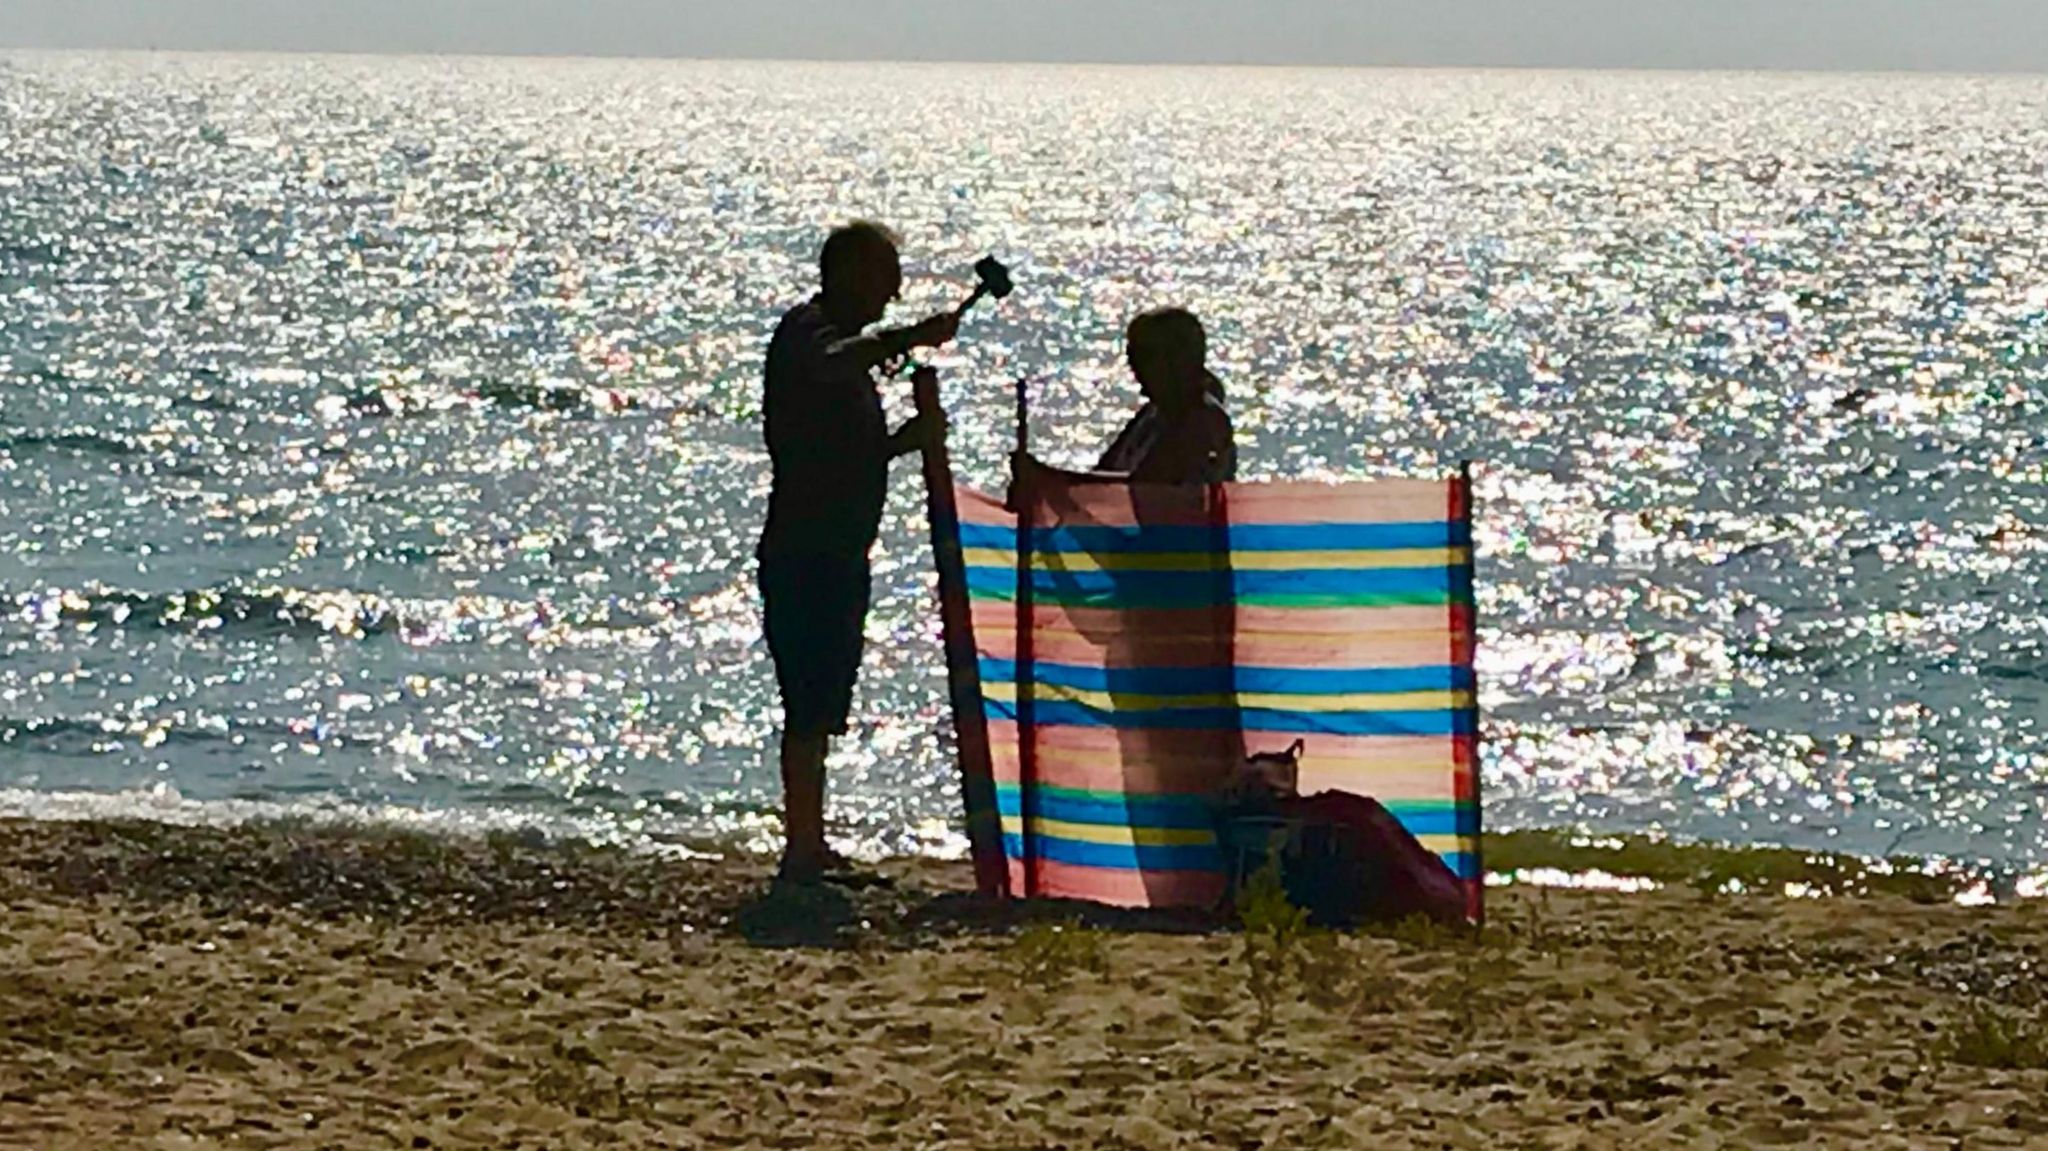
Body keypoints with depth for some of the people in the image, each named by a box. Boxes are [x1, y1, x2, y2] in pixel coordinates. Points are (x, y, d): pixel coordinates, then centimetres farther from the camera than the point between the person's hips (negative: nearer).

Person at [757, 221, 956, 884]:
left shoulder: (847, 341, 20)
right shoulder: (807, 329, -10)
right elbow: (821, 367, -37)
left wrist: (904, 441, 12)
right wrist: (907, 340, -45)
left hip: (839, 553, 10)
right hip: (804, 551, -10)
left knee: (821, 705, 13)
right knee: (811, 704, -12)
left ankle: (811, 848, 18)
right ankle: (802, 852, -13)